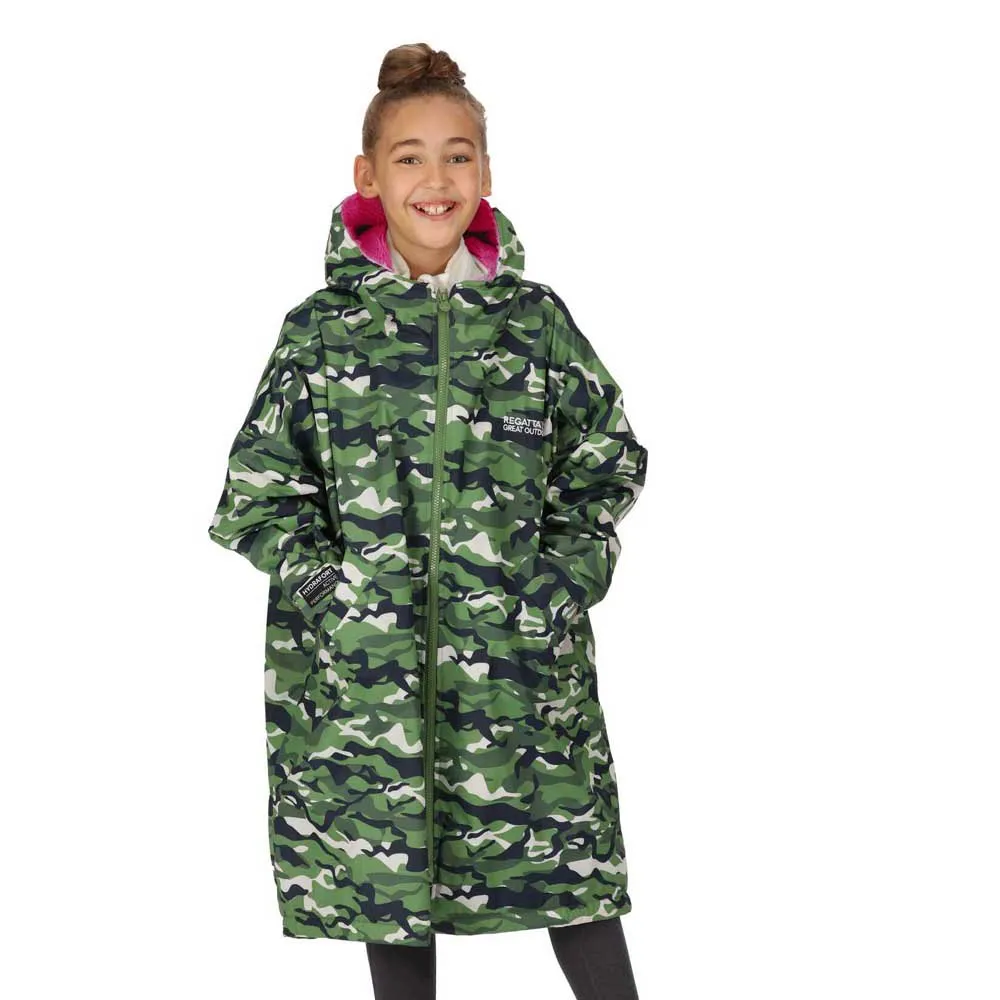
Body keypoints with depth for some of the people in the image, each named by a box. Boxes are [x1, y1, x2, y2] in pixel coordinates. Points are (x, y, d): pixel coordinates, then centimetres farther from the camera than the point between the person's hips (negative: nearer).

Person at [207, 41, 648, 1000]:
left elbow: (608, 460, 9)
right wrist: (328, 587, -7)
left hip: (521, 657, 0)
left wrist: (562, 582, -3)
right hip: (368, 658, 0)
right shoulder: (322, 328, 1)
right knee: (387, 875, 9)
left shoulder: (534, 318, 3)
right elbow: (258, 492, 5)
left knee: (571, 853, 2)